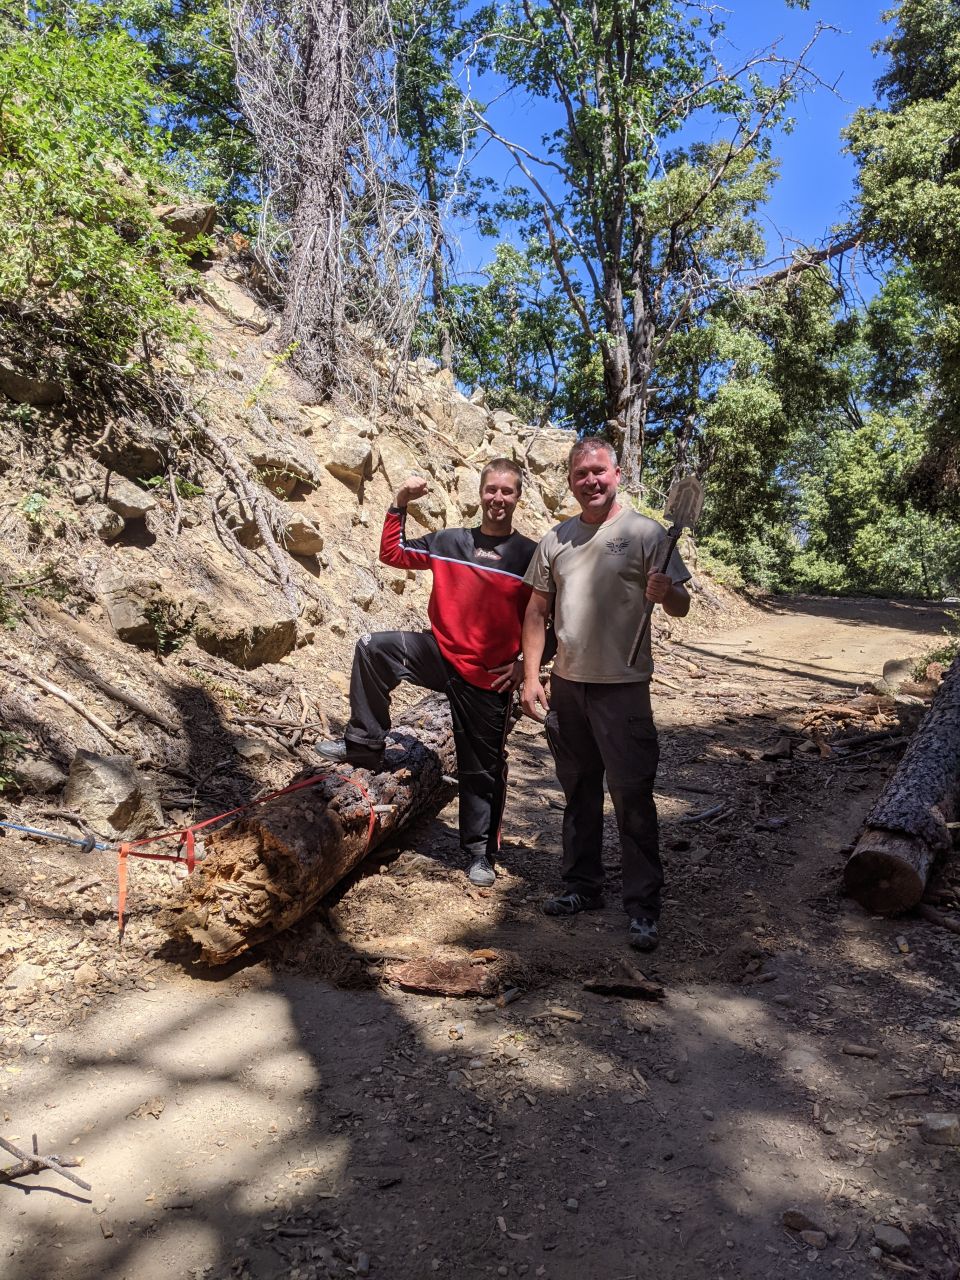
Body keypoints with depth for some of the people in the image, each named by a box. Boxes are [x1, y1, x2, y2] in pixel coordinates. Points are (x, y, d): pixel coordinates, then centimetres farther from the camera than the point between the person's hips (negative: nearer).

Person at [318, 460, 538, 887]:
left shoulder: (531, 556, -5)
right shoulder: (449, 542, 4)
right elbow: (392, 553, 8)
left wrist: (525, 663, -10)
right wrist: (400, 504, -2)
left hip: (490, 677, -3)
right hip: (441, 655, 3)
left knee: (483, 769, 6)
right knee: (373, 648, -16)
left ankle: (481, 854, 24)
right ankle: (364, 746, -4)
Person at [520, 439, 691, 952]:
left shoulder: (645, 533, -5)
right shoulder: (555, 539, 9)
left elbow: (680, 605, -6)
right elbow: (537, 611, 11)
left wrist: (666, 594, -30)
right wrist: (531, 676, 5)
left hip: (622, 687, -5)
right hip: (566, 684, 5)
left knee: (632, 795, -2)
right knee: (579, 790, 16)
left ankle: (643, 905, 10)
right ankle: (582, 886, 30)